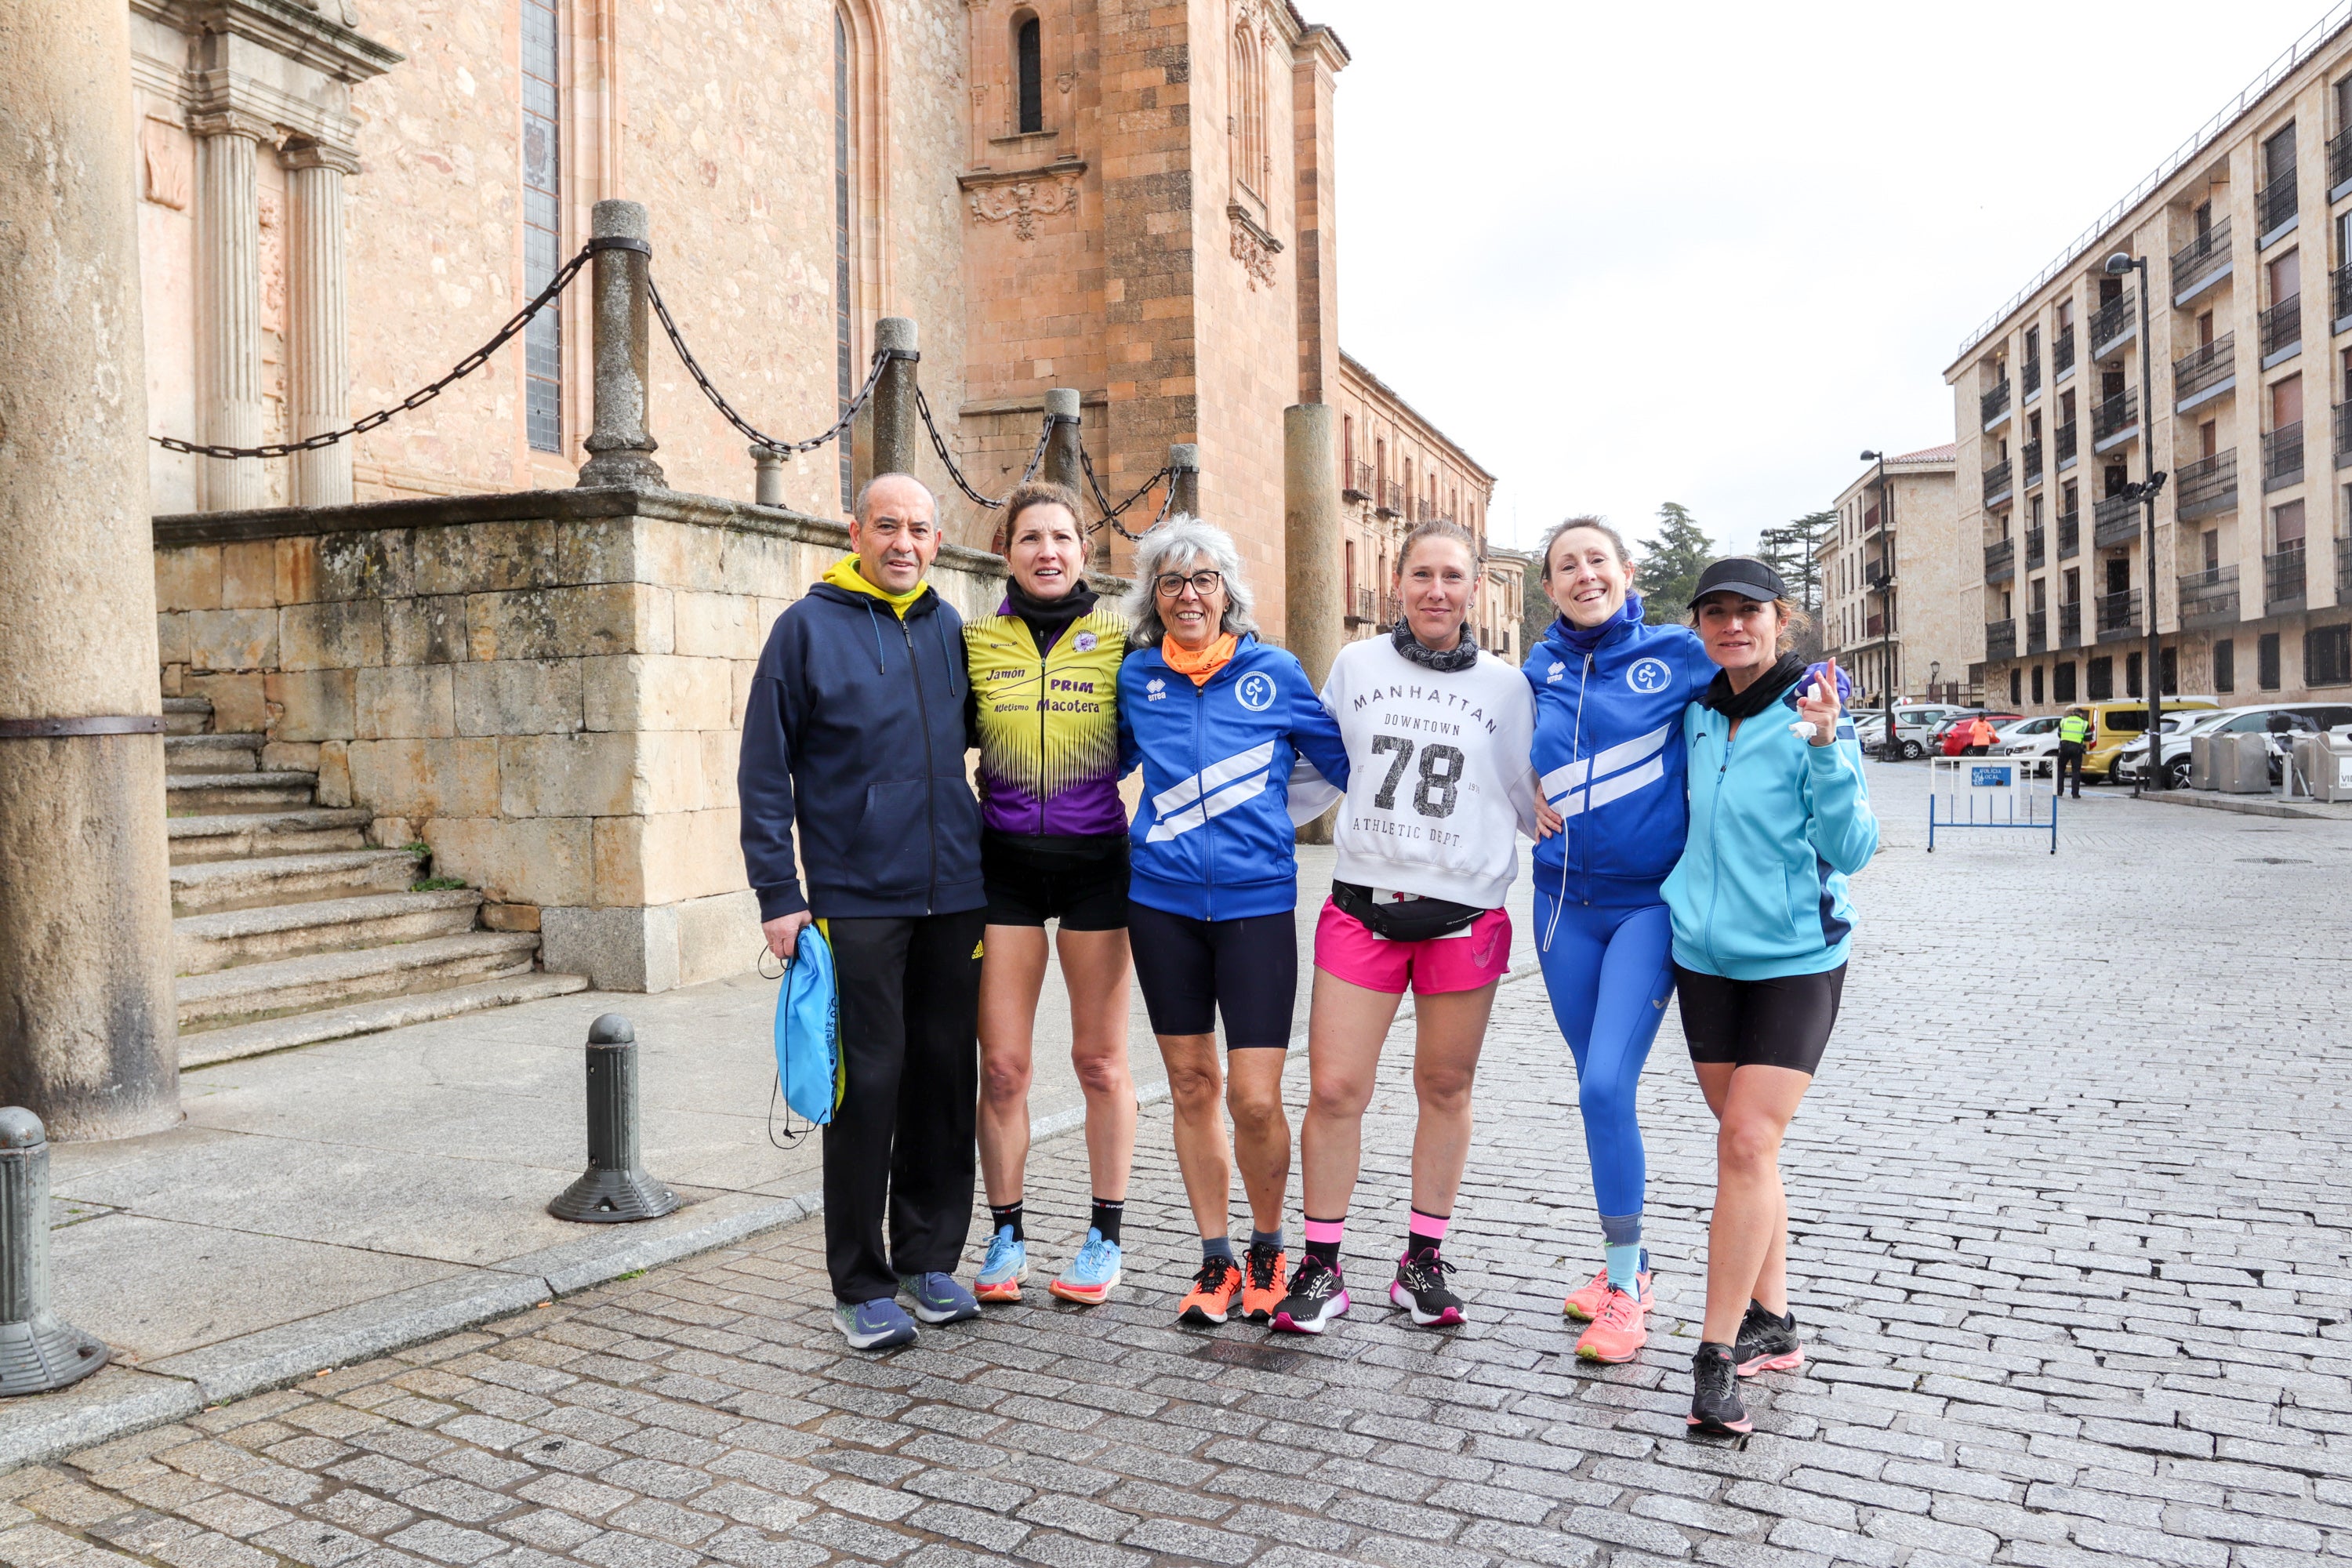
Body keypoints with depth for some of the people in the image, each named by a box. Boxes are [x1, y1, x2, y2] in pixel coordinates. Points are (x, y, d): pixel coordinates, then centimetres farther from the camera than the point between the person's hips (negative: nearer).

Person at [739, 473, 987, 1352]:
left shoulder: (949, 630, 11)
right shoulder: (809, 627, -2)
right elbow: (764, 771, -3)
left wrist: (990, 861, 12)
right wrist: (777, 895, -9)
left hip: (953, 896, 4)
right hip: (856, 899, -4)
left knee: (945, 1078, 9)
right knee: (867, 1084, -1)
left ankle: (929, 1256, 24)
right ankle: (861, 1285, 11)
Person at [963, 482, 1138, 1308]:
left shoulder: (1120, 641, 0)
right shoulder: (977, 643, 3)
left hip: (1095, 866, -1)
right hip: (1004, 867, 1)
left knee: (1100, 1060, 7)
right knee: (1001, 1064, 3)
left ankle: (1105, 1236, 21)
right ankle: (1006, 1235, 19)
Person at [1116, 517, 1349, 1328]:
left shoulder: (1273, 672, 0)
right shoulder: (1136, 676, 6)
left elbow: (1345, 764, 9)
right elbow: (1106, 762, 23)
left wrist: (1272, 819, 4)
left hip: (1257, 902, -2)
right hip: (1163, 902, 2)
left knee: (1256, 1100, -6)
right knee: (1192, 1085, 8)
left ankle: (1268, 1250, 18)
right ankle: (1215, 1261, 22)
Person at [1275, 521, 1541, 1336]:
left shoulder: (1506, 686, 6)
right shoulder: (1356, 665, 7)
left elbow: (1532, 804, 11)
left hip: (1465, 912, 0)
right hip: (1362, 904, 0)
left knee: (1445, 1089, 9)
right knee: (1334, 1090, -4)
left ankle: (1423, 1261, 25)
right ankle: (1321, 1267, 13)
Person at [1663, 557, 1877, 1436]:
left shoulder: (1813, 716, -10)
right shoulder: (1697, 714, 5)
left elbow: (1850, 850, -17)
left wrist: (1826, 749, -28)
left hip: (1796, 961, -5)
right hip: (1705, 955, 5)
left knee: (1748, 1142, -12)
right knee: (1744, 1143, 11)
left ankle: (1717, 1354, -4)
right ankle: (1772, 1324, 23)